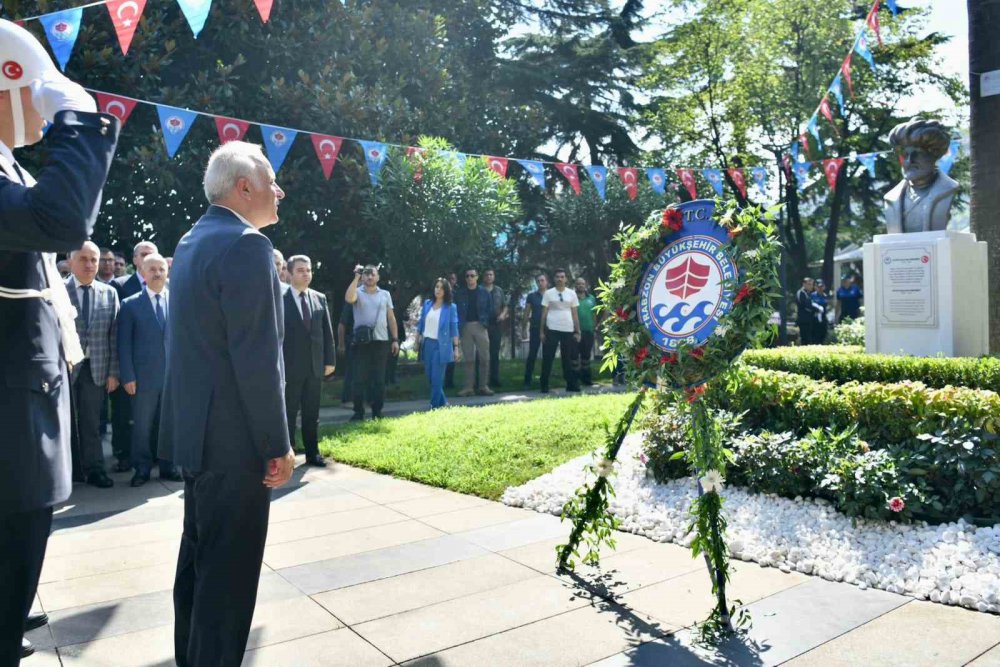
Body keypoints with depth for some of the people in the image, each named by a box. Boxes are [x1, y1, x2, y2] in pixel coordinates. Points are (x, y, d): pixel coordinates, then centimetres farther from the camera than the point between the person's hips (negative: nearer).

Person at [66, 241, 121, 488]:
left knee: (91, 422, 9)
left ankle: (94, 469, 17)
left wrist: (113, 371, 1)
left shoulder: (110, 293, 5)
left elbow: (114, 335, 4)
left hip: (96, 368, 2)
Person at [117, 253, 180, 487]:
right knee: (142, 426, 7)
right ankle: (142, 469, 18)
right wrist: (127, 376, -7)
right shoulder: (130, 304, 3)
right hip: (144, 376, -1)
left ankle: (168, 467, 19)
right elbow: (124, 344, 0)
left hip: (175, 374, 1)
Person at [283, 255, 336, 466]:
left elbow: (328, 332, 10)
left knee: (312, 413, 11)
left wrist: (330, 360, 5)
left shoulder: (320, 298, 9)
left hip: (315, 366, 4)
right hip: (290, 366, -4)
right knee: (288, 412, 4)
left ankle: (312, 453, 19)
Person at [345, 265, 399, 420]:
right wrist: (356, 277, -15)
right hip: (361, 341, -2)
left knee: (379, 378, 6)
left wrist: (395, 339, 5)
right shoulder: (358, 293, 3)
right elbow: (349, 299, -22)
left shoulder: (385, 294, 11)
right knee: (359, 378, 1)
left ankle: (377, 412, 14)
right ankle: (358, 411, 9)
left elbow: (391, 318, 11)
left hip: (381, 341, 2)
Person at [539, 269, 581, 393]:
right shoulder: (548, 293, 3)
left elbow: (575, 314, 9)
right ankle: (544, 385, 7)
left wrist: (577, 332, 5)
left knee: (568, 359, 9)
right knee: (548, 358, 1)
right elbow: (544, 313, 3)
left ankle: (571, 384, 15)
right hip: (552, 330, -2)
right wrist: (542, 331, -1)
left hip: (568, 330, 2)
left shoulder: (571, 293, 8)